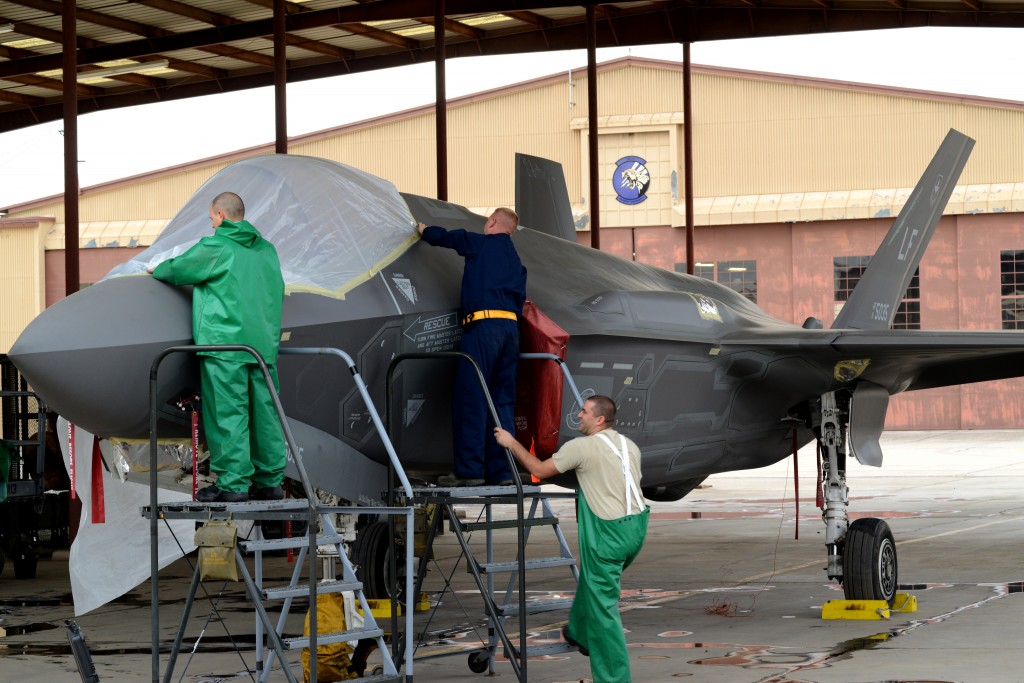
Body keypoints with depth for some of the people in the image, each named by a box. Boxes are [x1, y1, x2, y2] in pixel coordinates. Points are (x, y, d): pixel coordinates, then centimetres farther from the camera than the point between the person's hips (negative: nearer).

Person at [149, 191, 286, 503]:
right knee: (265, 412, 9)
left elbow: (177, 269, 4)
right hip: (264, 345, 6)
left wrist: (157, 271, 25)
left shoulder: (215, 247, -5)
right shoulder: (266, 250, 14)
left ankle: (233, 483, -5)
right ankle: (271, 480, 12)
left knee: (227, 413, -4)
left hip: (225, 343, -6)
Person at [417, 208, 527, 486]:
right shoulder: (516, 261, 24)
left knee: (471, 399, -7)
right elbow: (520, 299, 21)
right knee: (503, 400, 8)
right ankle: (502, 470, 5)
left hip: (483, 325, -7)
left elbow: (443, 237, 13)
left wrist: (424, 230, 32)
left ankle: (469, 470, -11)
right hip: (510, 327, 7)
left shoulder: (481, 243, 6)